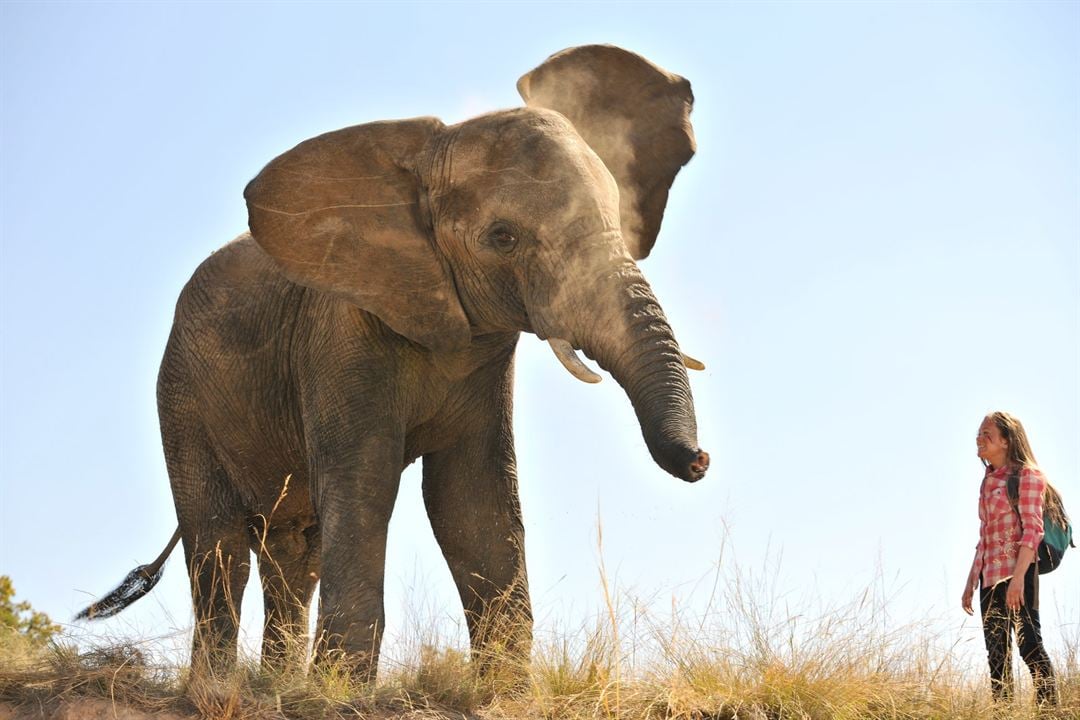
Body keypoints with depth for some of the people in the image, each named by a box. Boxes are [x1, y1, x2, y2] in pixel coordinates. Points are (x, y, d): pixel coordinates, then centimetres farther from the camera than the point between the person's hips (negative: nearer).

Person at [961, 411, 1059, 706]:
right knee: (997, 654, 5)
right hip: (990, 577, 8)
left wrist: (1019, 577, -23)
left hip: (1016, 572, -8)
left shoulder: (1026, 475, -4)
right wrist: (970, 582, 18)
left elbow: (1032, 529, -13)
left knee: (1029, 645, -13)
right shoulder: (988, 482, 19)